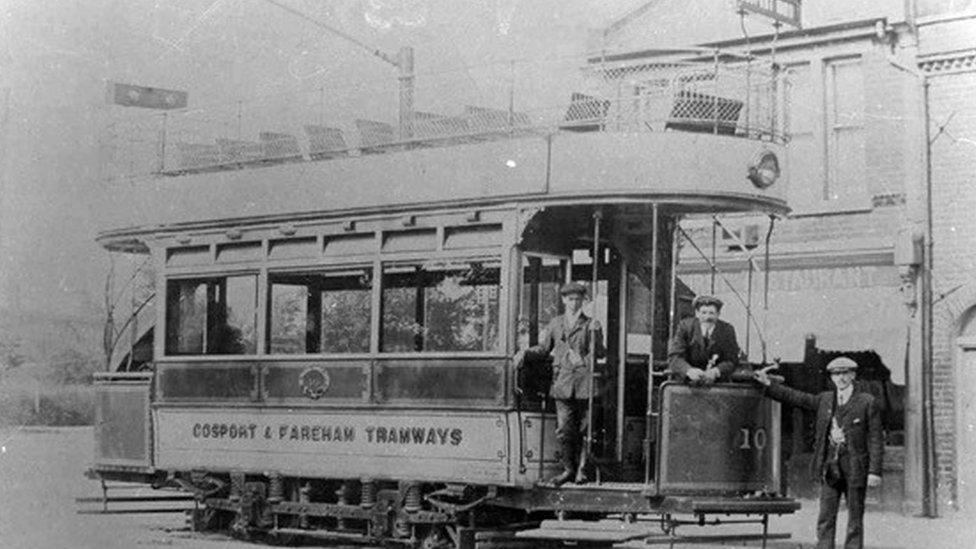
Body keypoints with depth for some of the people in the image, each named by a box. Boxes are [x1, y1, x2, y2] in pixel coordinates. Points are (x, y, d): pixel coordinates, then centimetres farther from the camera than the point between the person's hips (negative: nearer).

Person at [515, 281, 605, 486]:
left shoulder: (590, 325, 7)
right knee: (564, 430, -2)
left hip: (584, 384, -1)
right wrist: (526, 353, 1)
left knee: (583, 430, 1)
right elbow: (544, 349, 17)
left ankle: (581, 470, 9)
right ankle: (568, 469, 11)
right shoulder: (555, 324, 14)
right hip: (563, 383, 2)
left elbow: (599, 353, -1)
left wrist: (595, 333, -16)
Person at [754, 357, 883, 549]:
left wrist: (874, 471, -12)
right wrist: (768, 384, 10)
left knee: (855, 522, 2)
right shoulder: (825, 400, 11)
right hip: (829, 468, 4)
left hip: (855, 469, -3)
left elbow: (875, 439, -5)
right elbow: (795, 397, 16)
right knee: (826, 519, 0)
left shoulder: (867, 403, -2)